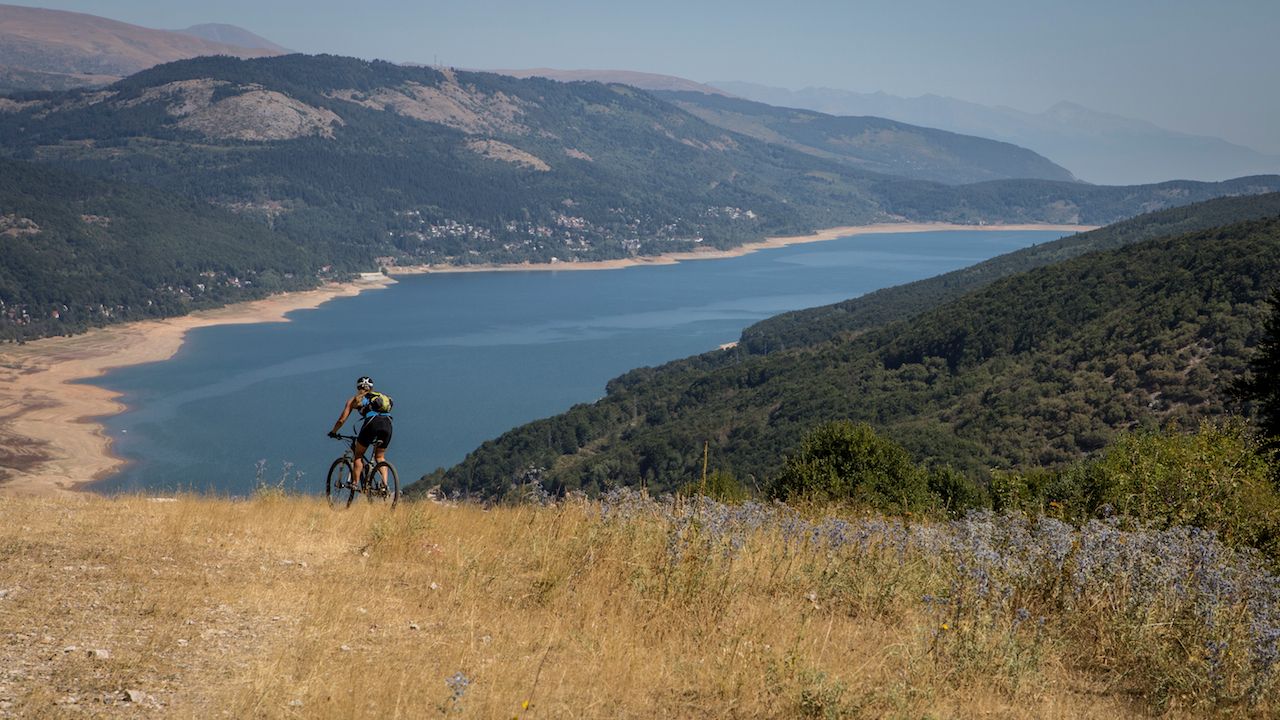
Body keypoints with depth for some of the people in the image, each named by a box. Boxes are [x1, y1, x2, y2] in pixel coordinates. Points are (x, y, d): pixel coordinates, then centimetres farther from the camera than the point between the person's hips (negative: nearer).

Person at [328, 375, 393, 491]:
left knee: (358, 455, 15)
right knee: (380, 457, 20)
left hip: (372, 422, -4)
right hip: (387, 423, 4)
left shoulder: (355, 399, 23)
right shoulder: (379, 396, 34)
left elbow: (342, 420, 23)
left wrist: (333, 432, 40)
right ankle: (384, 484, 3)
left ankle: (355, 483, 5)